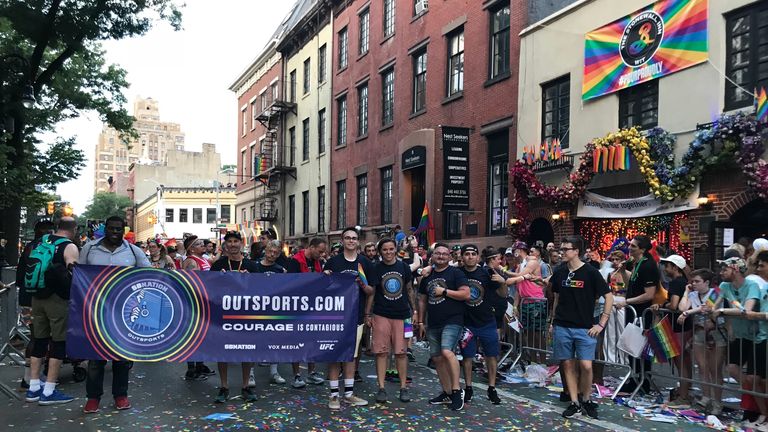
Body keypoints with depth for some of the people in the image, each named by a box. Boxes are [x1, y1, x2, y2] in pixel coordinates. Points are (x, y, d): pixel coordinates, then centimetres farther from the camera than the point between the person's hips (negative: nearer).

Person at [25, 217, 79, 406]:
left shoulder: (40, 242, 10)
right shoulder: (69, 247, -10)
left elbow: (31, 267, 15)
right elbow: (72, 275, -16)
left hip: (37, 297, 7)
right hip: (57, 299, -7)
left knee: (39, 341, 14)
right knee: (59, 342, 0)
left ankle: (33, 387, 18)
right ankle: (48, 391, 0)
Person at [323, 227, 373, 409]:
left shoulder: (365, 263, 7)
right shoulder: (333, 262, 1)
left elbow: (371, 291, 10)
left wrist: (363, 285, -12)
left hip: (356, 316, 2)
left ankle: (349, 394, 19)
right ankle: (334, 395, 9)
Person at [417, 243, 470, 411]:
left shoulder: (455, 273, -2)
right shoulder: (427, 276, 15)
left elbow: (466, 294, -11)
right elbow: (422, 300, 20)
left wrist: (444, 291, -12)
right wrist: (421, 322, 16)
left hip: (452, 321, -7)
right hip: (433, 324, 7)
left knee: (446, 352, -24)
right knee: (437, 358, 9)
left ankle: (456, 390, -13)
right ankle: (447, 393, 21)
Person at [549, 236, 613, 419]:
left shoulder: (590, 272, -8)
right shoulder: (559, 273, 5)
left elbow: (609, 297, -5)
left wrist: (601, 324, -7)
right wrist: (553, 321, 13)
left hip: (585, 328, -4)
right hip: (562, 327, 4)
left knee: (586, 365, -8)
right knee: (568, 364, 6)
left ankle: (586, 400, 14)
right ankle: (574, 403, 17)